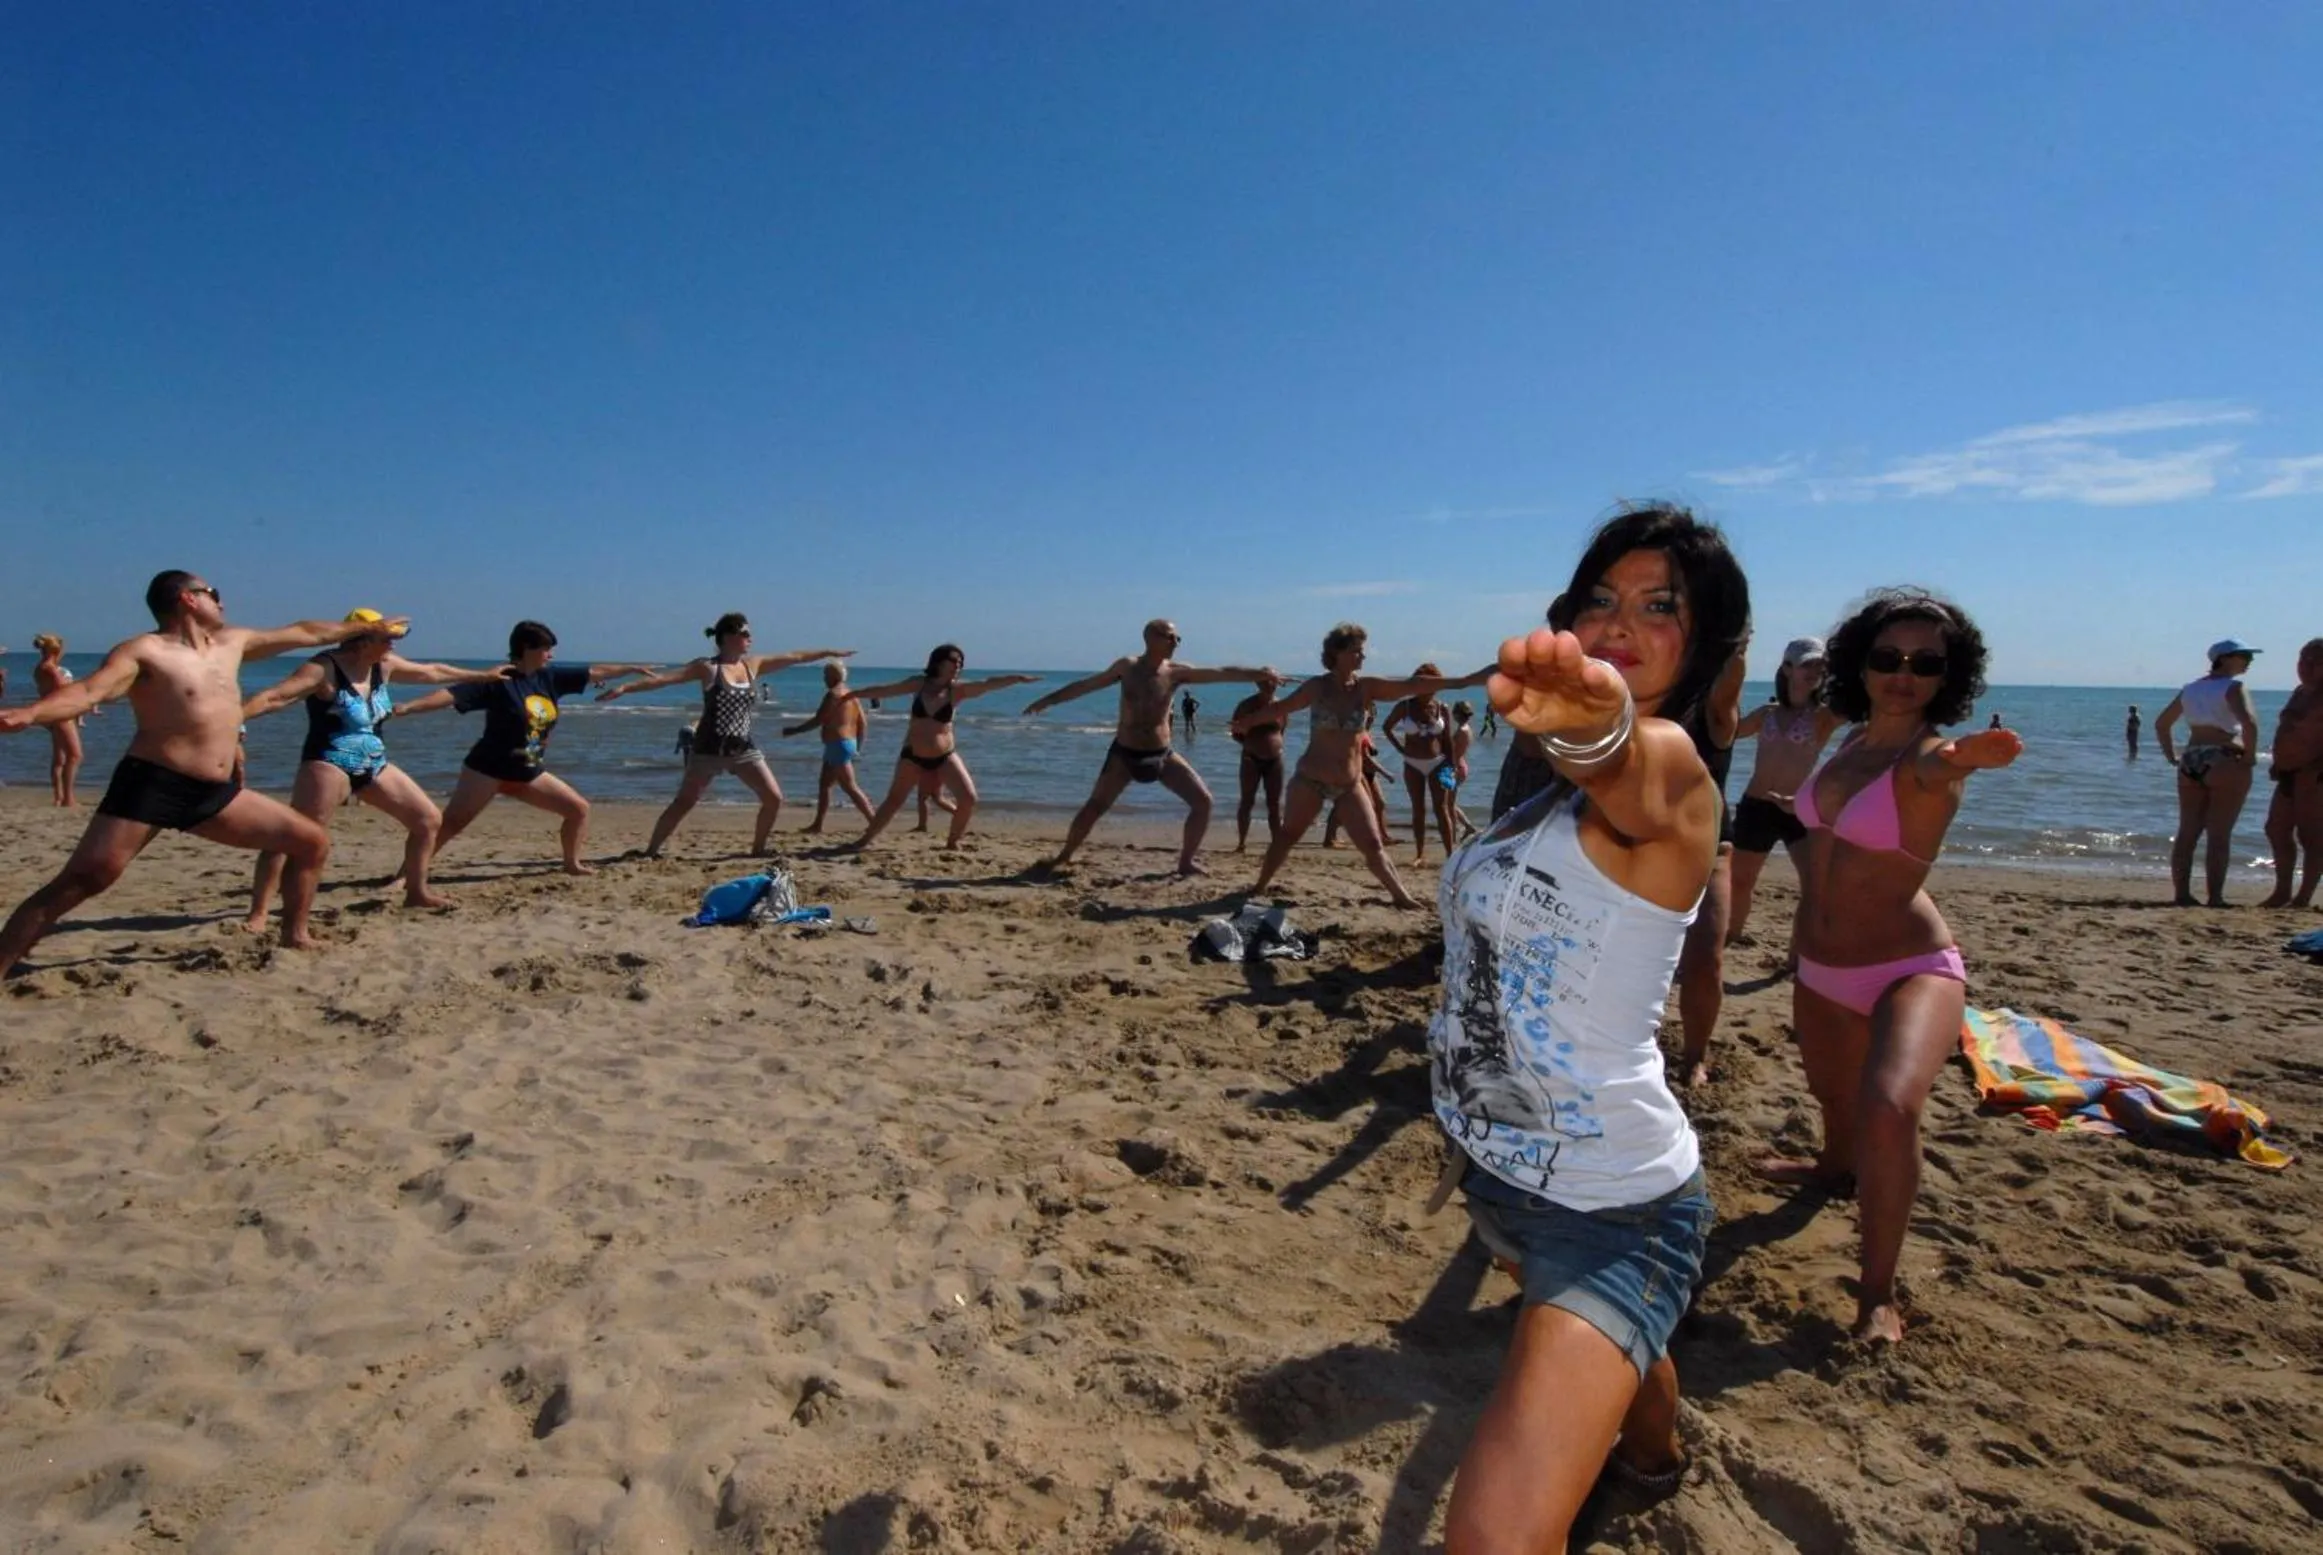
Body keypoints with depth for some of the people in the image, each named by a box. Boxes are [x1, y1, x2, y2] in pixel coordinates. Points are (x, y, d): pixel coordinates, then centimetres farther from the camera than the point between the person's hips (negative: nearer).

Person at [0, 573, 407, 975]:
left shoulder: (231, 643, 17)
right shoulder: (145, 650, -5)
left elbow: (304, 633, 27)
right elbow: (88, 691, -21)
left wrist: (367, 627, 35)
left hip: (216, 794, 7)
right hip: (151, 785, -7)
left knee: (313, 843, 7)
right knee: (80, 882, -16)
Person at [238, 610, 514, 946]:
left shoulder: (384, 665, 6)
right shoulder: (325, 669, -16)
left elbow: (431, 672, 19)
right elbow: (275, 697, -26)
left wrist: (483, 676, 29)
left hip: (373, 765, 8)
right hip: (329, 765, -8)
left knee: (429, 818, 14)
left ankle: (416, 893, 29)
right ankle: (258, 914, -22)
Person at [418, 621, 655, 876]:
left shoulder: (550, 677, 3)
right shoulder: (498, 680, -15)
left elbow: (595, 672, 11)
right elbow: (451, 695, -24)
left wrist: (634, 668, 17)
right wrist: (408, 707, -35)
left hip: (529, 772, 7)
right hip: (488, 770, -7)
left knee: (579, 808, 7)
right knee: (452, 822, -13)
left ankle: (572, 864, 22)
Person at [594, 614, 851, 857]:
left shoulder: (753, 664, 7)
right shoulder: (707, 667, -8)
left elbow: (794, 657, 14)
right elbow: (664, 678, -14)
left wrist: (828, 652, 19)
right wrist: (625, 687, -24)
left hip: (743, 748, 5)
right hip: (709, 750, -5)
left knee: (774, 798, 2)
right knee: (682, 804, -4)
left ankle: (758, 848, 19)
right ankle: (650, 851, 8)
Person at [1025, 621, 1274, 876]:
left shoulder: (1176, 672, -5)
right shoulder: (1127, 667, -5)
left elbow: (1222, 674, -13)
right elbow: (1086, 685, 3)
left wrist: (1258, 673, -24)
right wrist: (1048, 700, 4)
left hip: (1162, 754, 2)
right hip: (1124, 753, -2)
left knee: (1203, 800, -6)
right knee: (1095, 806, -4)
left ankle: (1187, 861, 8)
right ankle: (1063, 856, 15)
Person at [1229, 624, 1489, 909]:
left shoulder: (1367, 687, -4)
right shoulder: (1318, 687, -7)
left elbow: (1411, 687, -10)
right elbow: (1281, 708, 3)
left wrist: (1460, 682, -17)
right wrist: (1248, 722, 7)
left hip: (1350, 783, 2)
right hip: (1311, 778, -2)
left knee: (1373, 844, 1)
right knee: (1287, 835, 9)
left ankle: (1401, 895, 8)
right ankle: (1261, 886, 23)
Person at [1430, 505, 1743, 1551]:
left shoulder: (1671, 775, -22)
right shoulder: (1559, 788, 3)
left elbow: (1636, 774, -47)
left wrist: (1598, 720, -68)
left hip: (1612, 1209, -8)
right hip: (1496, 1170, 8)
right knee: (1605, 1346, 37)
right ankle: (1653, 1457, 69)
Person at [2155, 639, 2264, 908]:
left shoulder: (2190, 688, 14)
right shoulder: (2233, 686, -7)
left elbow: (2161, 724, 21)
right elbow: (2249, 723, -23)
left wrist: (2172, 757, 20)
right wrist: (2249, 755, -11)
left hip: (2191, 762, 6)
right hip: (2225, 764, -6)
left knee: (2187, 833, 6)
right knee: (2220, 834, -4)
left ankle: (2181, 893, 7)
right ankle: (2215, 896, -3)